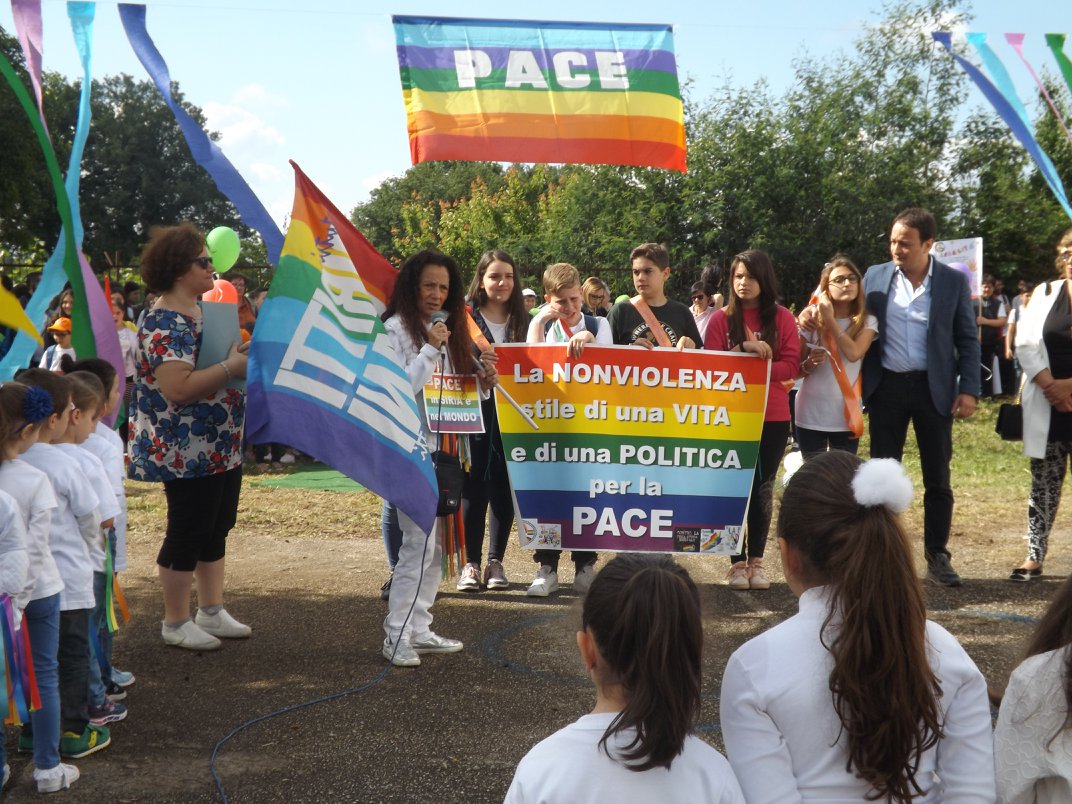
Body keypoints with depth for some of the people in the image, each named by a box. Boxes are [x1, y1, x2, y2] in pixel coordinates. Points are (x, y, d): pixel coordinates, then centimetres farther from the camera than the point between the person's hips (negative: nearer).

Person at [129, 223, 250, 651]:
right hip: (188, 452, -10)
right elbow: (178, 388, -30)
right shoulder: (166, 323, -19)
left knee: (217, 528, 16)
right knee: (187, 534, 1)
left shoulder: (201, 311, 12)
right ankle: (175, 623, 16)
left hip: (221, 446, 10)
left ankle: (212, 612, 29)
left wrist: (243, 353, 4)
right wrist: (233, 366, -26)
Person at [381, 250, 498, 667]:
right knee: (419, 542, -10)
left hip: (445, 447, 8)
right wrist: (430, 349, -18)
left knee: (435, 543, 10)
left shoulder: (450, 329, 15)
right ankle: (396, 637, -2)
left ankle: (419, 631, 18)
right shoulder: (396, 329, -7)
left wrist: (485, 381, 1)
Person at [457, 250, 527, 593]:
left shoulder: (522, 321, 10)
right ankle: (471, 563, 8)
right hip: (475, 413, -2)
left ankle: (496, 562, 14)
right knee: (474, 487, 0)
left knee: (504, 488, 5)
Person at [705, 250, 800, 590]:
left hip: (773, 417, 1)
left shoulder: (782, 318, 2)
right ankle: (737, 562, 10)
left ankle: (757, 560, 16)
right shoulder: (721, 318, 1)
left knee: (763, 488, 7)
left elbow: (790, 365, -4)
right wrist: (745, 349, -20)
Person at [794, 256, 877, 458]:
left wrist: (830, 319, -15)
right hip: (811, 415, 1)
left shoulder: (867, 321, 0)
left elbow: (854, 353, -19)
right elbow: (797, 370, 6)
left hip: (845, 415, 0)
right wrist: (811, 363, -17)